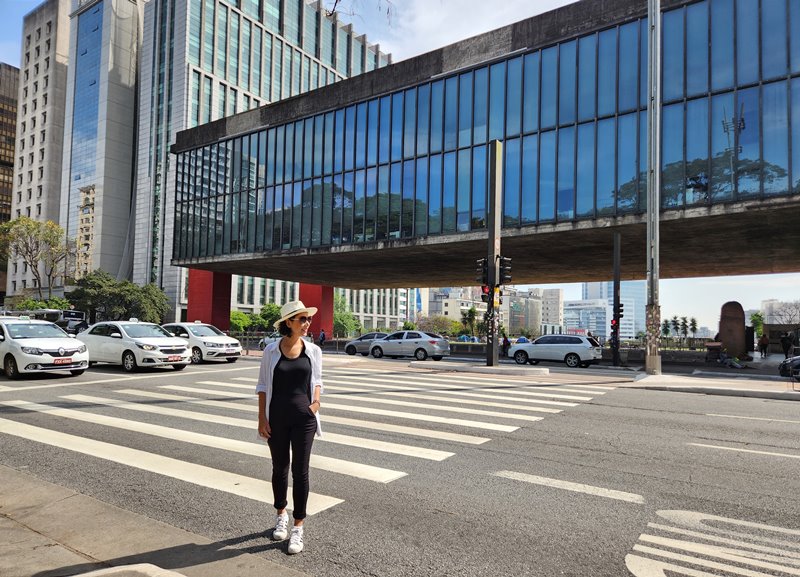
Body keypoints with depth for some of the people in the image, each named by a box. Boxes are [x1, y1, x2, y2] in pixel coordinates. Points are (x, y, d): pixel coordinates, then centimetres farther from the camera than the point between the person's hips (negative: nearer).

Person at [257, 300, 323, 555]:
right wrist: (262, 418, -4)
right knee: (279, 467, 14)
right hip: (276, 417, 0)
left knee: (300, 470, 2)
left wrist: (316, 400, -6)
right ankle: (281, 515, 37)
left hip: (304, 417, 0)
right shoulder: (271, 350, -5)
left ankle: (298, 527, 15)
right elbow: (263, 385, 0)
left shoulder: (313, 351, -1)